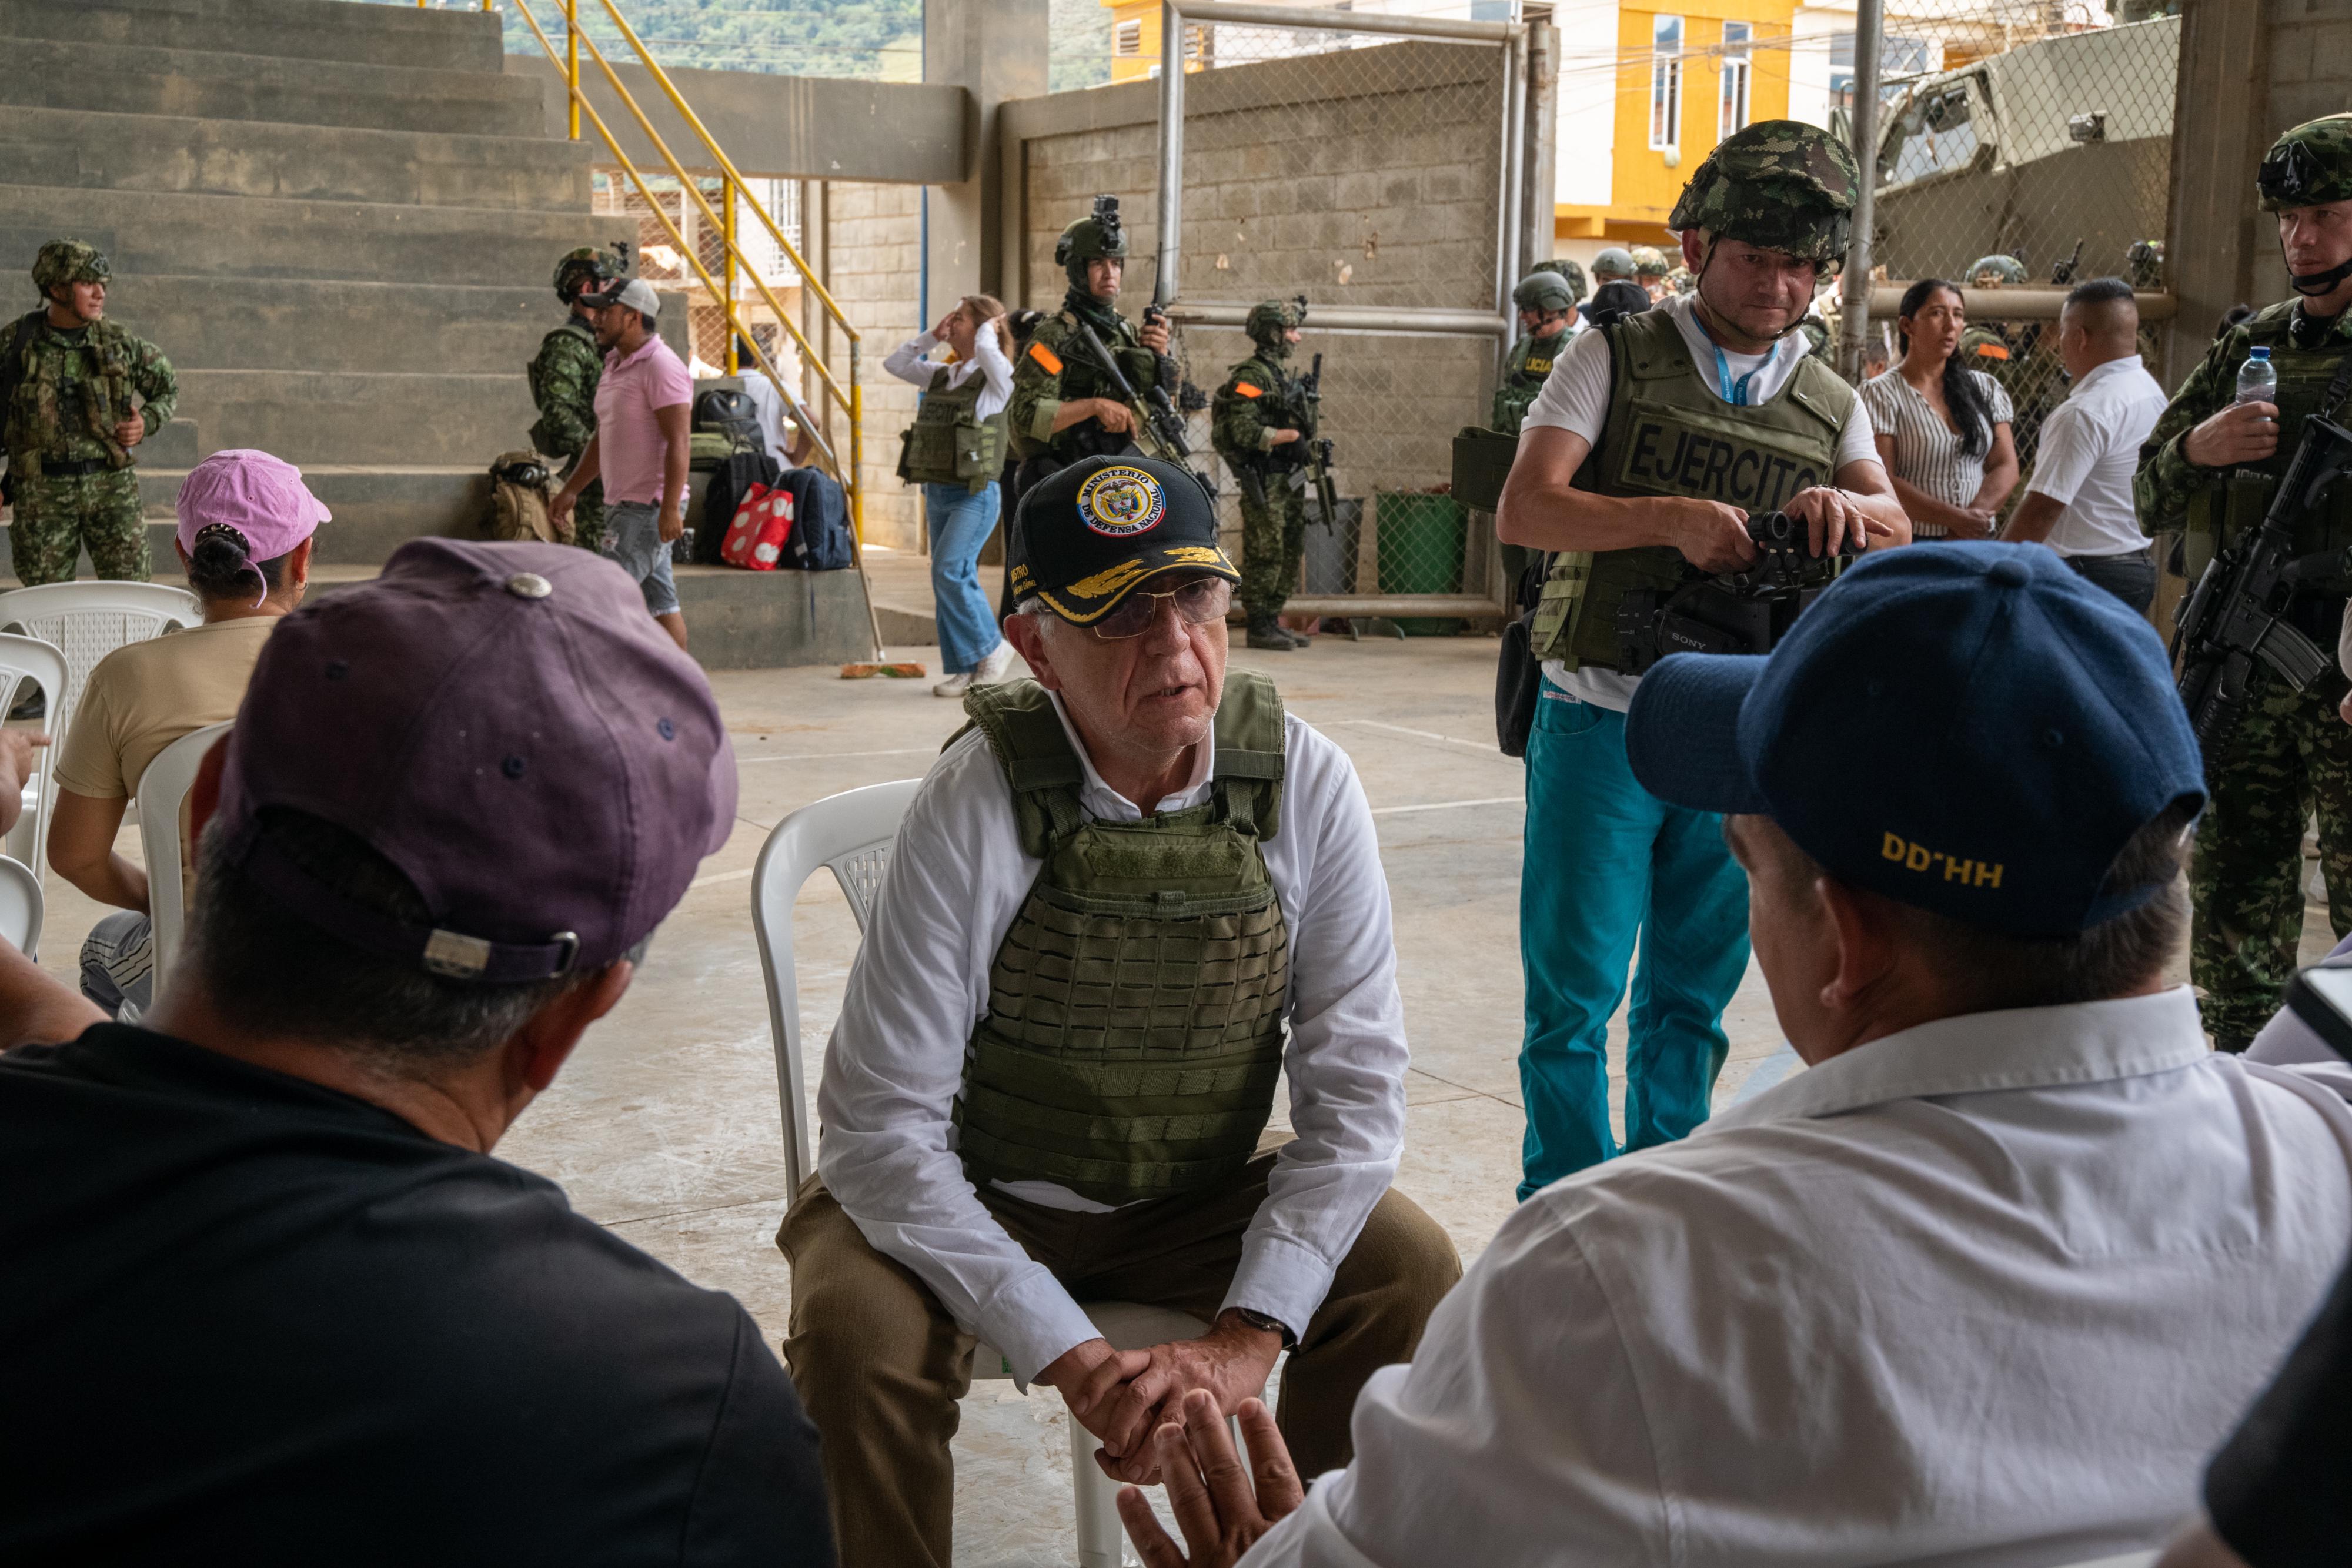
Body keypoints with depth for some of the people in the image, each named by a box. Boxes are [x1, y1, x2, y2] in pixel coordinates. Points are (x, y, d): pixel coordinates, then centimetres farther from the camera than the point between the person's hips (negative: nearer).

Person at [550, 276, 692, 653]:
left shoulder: (661, 367, -14)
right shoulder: (616, 365, 16)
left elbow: (679, 442, -21)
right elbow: (602, 437, 24)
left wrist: (670, 509, -27)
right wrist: (571, 490, 21)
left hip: (650, 506, -10)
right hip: (625, 505, 10)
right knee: (659, 602, 10)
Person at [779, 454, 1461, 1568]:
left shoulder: (1307, 785, -13)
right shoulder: (978, 805, -22)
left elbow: (1353, 1089, -11)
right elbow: (880, 1127, -23)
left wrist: (1244, 1338, -22)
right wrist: (1072, 1358, -28)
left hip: (1202, 1199, 3)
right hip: (980, 1197, -2)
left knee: (1411, 1275, -18)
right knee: (859, 1331, -29)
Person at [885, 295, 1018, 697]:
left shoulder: (997, 378, -7)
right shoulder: (942, 375, 14)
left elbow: (989, 356, -28)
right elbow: (894, 363, 21)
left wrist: (988, 331, -8)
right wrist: (930, 336, 12)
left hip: (975, 494, -8)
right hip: (938, 492, 8)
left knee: (949, 572, -17)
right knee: (955, 580, 7)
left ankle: (991, 648, -1)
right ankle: (966, 669, 10)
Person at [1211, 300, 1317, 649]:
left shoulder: (1284, 375, 16)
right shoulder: (1250, 377, -13)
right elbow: (1243, 431, -22)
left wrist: (1308, 445, 8)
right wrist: (1291, 434, -18)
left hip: (1289, 481, 9)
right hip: (1263, 481, -9)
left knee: (1291, 553, 12)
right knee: (1265, 554, -6)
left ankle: (1272, 621, 20)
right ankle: (1259, 628, 0)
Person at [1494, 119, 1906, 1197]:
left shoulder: (1831, 407, 13)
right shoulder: (1615, 359, 1)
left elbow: (1900, 542, 3)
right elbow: (1522, 511, -10)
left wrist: (1848, 506, -20)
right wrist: (1671, 518, -25)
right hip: (1601, 720, -3)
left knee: (1693, 996, 12)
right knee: (1574, 989, -1)